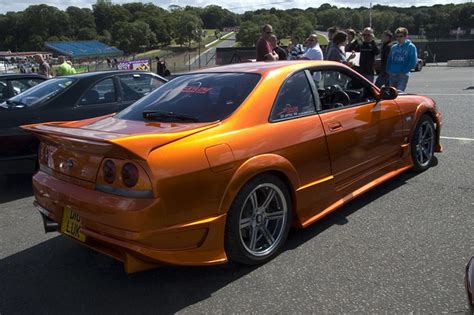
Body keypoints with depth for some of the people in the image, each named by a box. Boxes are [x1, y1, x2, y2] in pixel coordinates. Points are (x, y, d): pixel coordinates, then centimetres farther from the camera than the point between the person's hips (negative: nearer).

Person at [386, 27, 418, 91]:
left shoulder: (411, 47, -1)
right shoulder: (393, 47, 14)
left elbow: (413, 62, -7)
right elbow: (389, 60, 18)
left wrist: (403, 71, -12)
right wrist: (389, 70, 4)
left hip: (403, 75, -5)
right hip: (392, 75, 5)